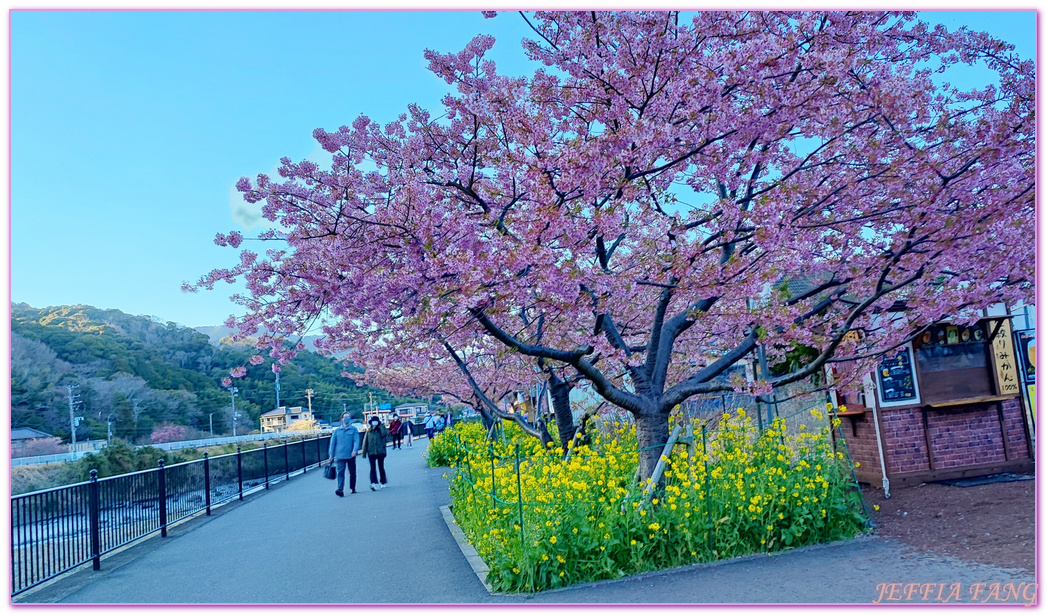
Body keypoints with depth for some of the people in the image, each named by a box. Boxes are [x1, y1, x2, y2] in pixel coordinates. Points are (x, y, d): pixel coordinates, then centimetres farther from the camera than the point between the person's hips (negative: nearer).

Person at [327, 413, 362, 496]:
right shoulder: (337, 431, 8)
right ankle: (340, 489, -16)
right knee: (340, 473, -11)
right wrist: (331, 455, 7)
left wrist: (355, 450, -20)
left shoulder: (354, 429, 4)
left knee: (352, 473, 9)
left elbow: (356, 440, -4)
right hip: (340, 456, 0)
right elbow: (332, 443, 10)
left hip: (351, 455, 0)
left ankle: (352, 488, 24)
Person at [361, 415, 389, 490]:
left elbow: (384, 434, -21)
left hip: (380, 452, 0)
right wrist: (364, 453, 3)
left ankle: (383, 482, 25)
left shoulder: (381, 430, 3)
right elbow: (365, 442, 6)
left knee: (381, 468, 11)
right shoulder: (369, 431, 4)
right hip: (371, 452, 0)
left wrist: (381, 425, -13)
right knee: (373, 468, -11)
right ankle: (374, 483, -21)